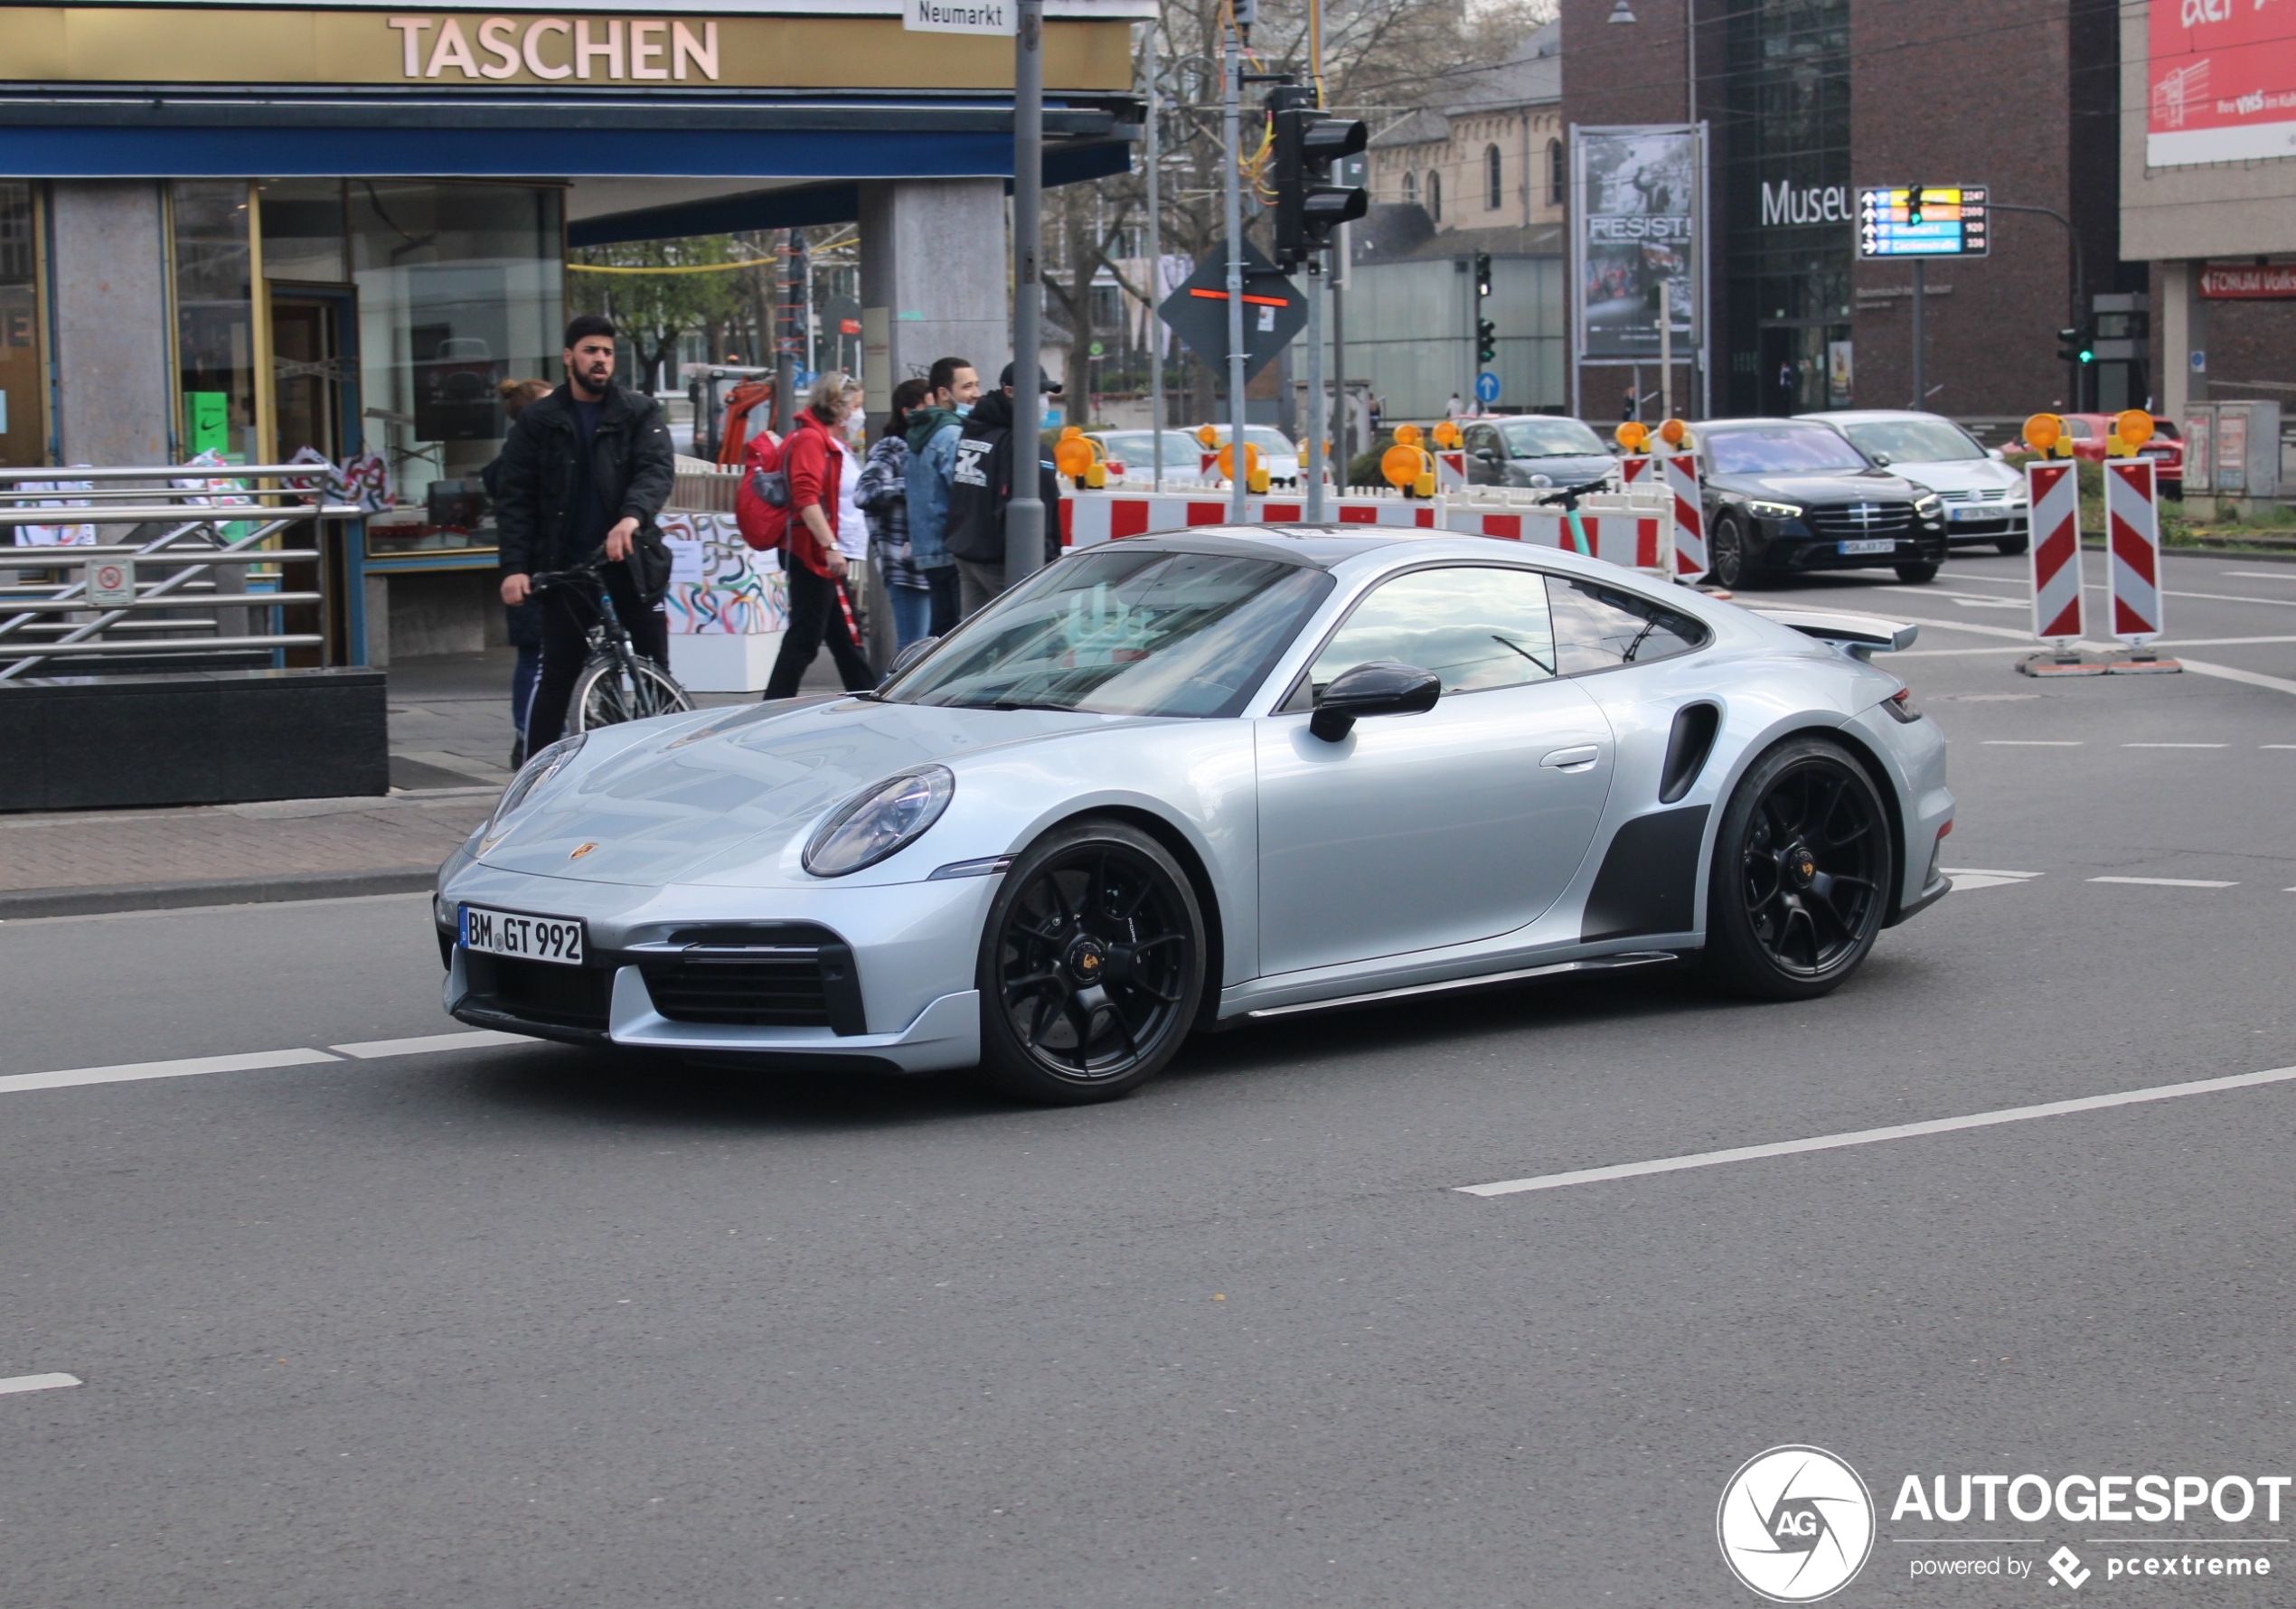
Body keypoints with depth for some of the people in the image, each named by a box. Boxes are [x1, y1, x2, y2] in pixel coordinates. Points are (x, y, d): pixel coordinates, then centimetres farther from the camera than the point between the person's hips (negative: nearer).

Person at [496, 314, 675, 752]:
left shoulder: (640, 412, 5)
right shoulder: (538, 421, 6)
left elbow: (658, 469, -11)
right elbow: (514, 499, 3)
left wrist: (632, 516, -31)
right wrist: (515, 566, -9)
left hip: (631, 560, 0)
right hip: (567, 565, 0)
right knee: (556, 676, -1)